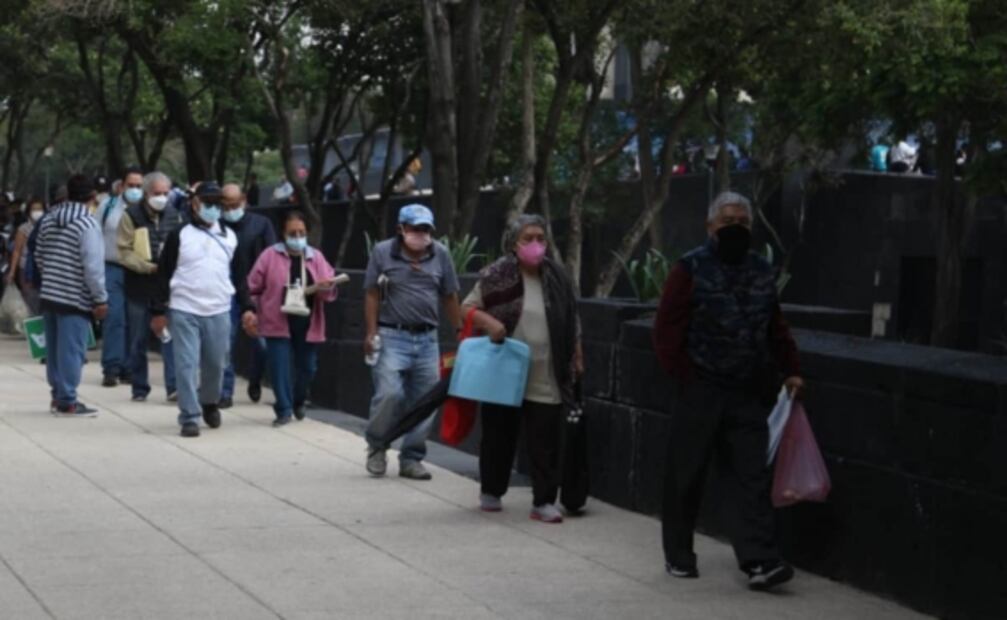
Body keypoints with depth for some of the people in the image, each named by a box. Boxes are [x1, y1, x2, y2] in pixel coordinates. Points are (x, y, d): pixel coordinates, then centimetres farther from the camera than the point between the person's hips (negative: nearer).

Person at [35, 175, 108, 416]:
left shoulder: (49, 220, 8)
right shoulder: (87, 224, -15)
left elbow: (39, 256, 16)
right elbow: (93, 265, -18)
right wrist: (100, 298, -12)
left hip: (49, 295, 7)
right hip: (75, 298, -7)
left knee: (54, 348, 14)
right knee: (71, 350, -3)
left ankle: (58, 394, 23)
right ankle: (67, 401, -1)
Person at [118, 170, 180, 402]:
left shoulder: (174, 216, 7)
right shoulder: (131, 216, -2)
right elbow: (125, 252, -7)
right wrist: (148, 267, -17)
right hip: (139, 286, -1)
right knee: (138, 340, 6)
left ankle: (174, 386, -11)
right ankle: (139, 388, 16)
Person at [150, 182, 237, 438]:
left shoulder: (230, 237, 9)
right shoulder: (179, 235, 0)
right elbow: (164, 274, 0)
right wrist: (158, 311, -5)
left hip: (219, 312, 3)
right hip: (184, 311, -3)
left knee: (216, 364, 10)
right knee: (187, 365, -5)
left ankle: (210, 403, 34)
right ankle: (189, 417, -2)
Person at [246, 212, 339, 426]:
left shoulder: (316, 257, 9)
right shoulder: (270, 256, 1)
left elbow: (330, 289, 3)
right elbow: (253, 288, 2)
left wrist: (325, 288, -19)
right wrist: (250, 312, -5)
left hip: (307, 325, 3)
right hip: (278, 323, -3)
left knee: (307, 367, 10)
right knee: (280, 367, -7)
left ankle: (298, 402, 34)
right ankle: (284, 410, 0)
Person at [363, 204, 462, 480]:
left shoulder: (440, 255, 6)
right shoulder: (382, 252, -1)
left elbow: (449, 297, 12)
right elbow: (372, 295, 0)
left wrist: (461, 332, 10)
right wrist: (371, 333, -8)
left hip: (427, 338, 4)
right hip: (392, 336, -3)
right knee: (389, 393, -16)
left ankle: (411, 458, 16)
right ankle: (376, 448, 6)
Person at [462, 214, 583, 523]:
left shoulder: (557, 277, 5)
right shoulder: (497, 276, -5)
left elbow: (571, 323, 14)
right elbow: (468, 307, -1)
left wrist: (577, 358, 12)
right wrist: (488, 321, -20)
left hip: (546, 379, 2)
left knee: (545, 441, 0)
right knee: (499, 434, 10)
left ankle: (544, 501, 5)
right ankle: (491, 492, 27)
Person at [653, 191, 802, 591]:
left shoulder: (762, 272, 12)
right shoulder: (691, 270, -4)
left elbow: (776, 328, 21)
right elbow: (667, 330, -6)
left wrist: (790, 369, 10)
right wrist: (686, 376, -10)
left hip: (748, 394, 4)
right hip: (701, 392, -4)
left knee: (753, 476, -3)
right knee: (687, 475, 5)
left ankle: (759, 560, -8)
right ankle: (678, 556, 18)